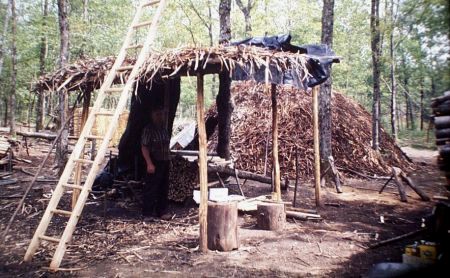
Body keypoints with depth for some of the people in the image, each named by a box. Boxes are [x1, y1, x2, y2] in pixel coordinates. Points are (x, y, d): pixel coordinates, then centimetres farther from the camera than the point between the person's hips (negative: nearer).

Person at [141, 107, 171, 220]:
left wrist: (169, 160, 14)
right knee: (151, 189, -2)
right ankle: (147, 213, 9)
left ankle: (161, 211, 25)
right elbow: (144, 148, -15)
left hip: (164, 163, 8)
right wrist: (149, 164, -22)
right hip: (154, 163, -7)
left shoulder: (164, 130, 12)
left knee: (164, 188, 13)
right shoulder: (148, 129, -10)